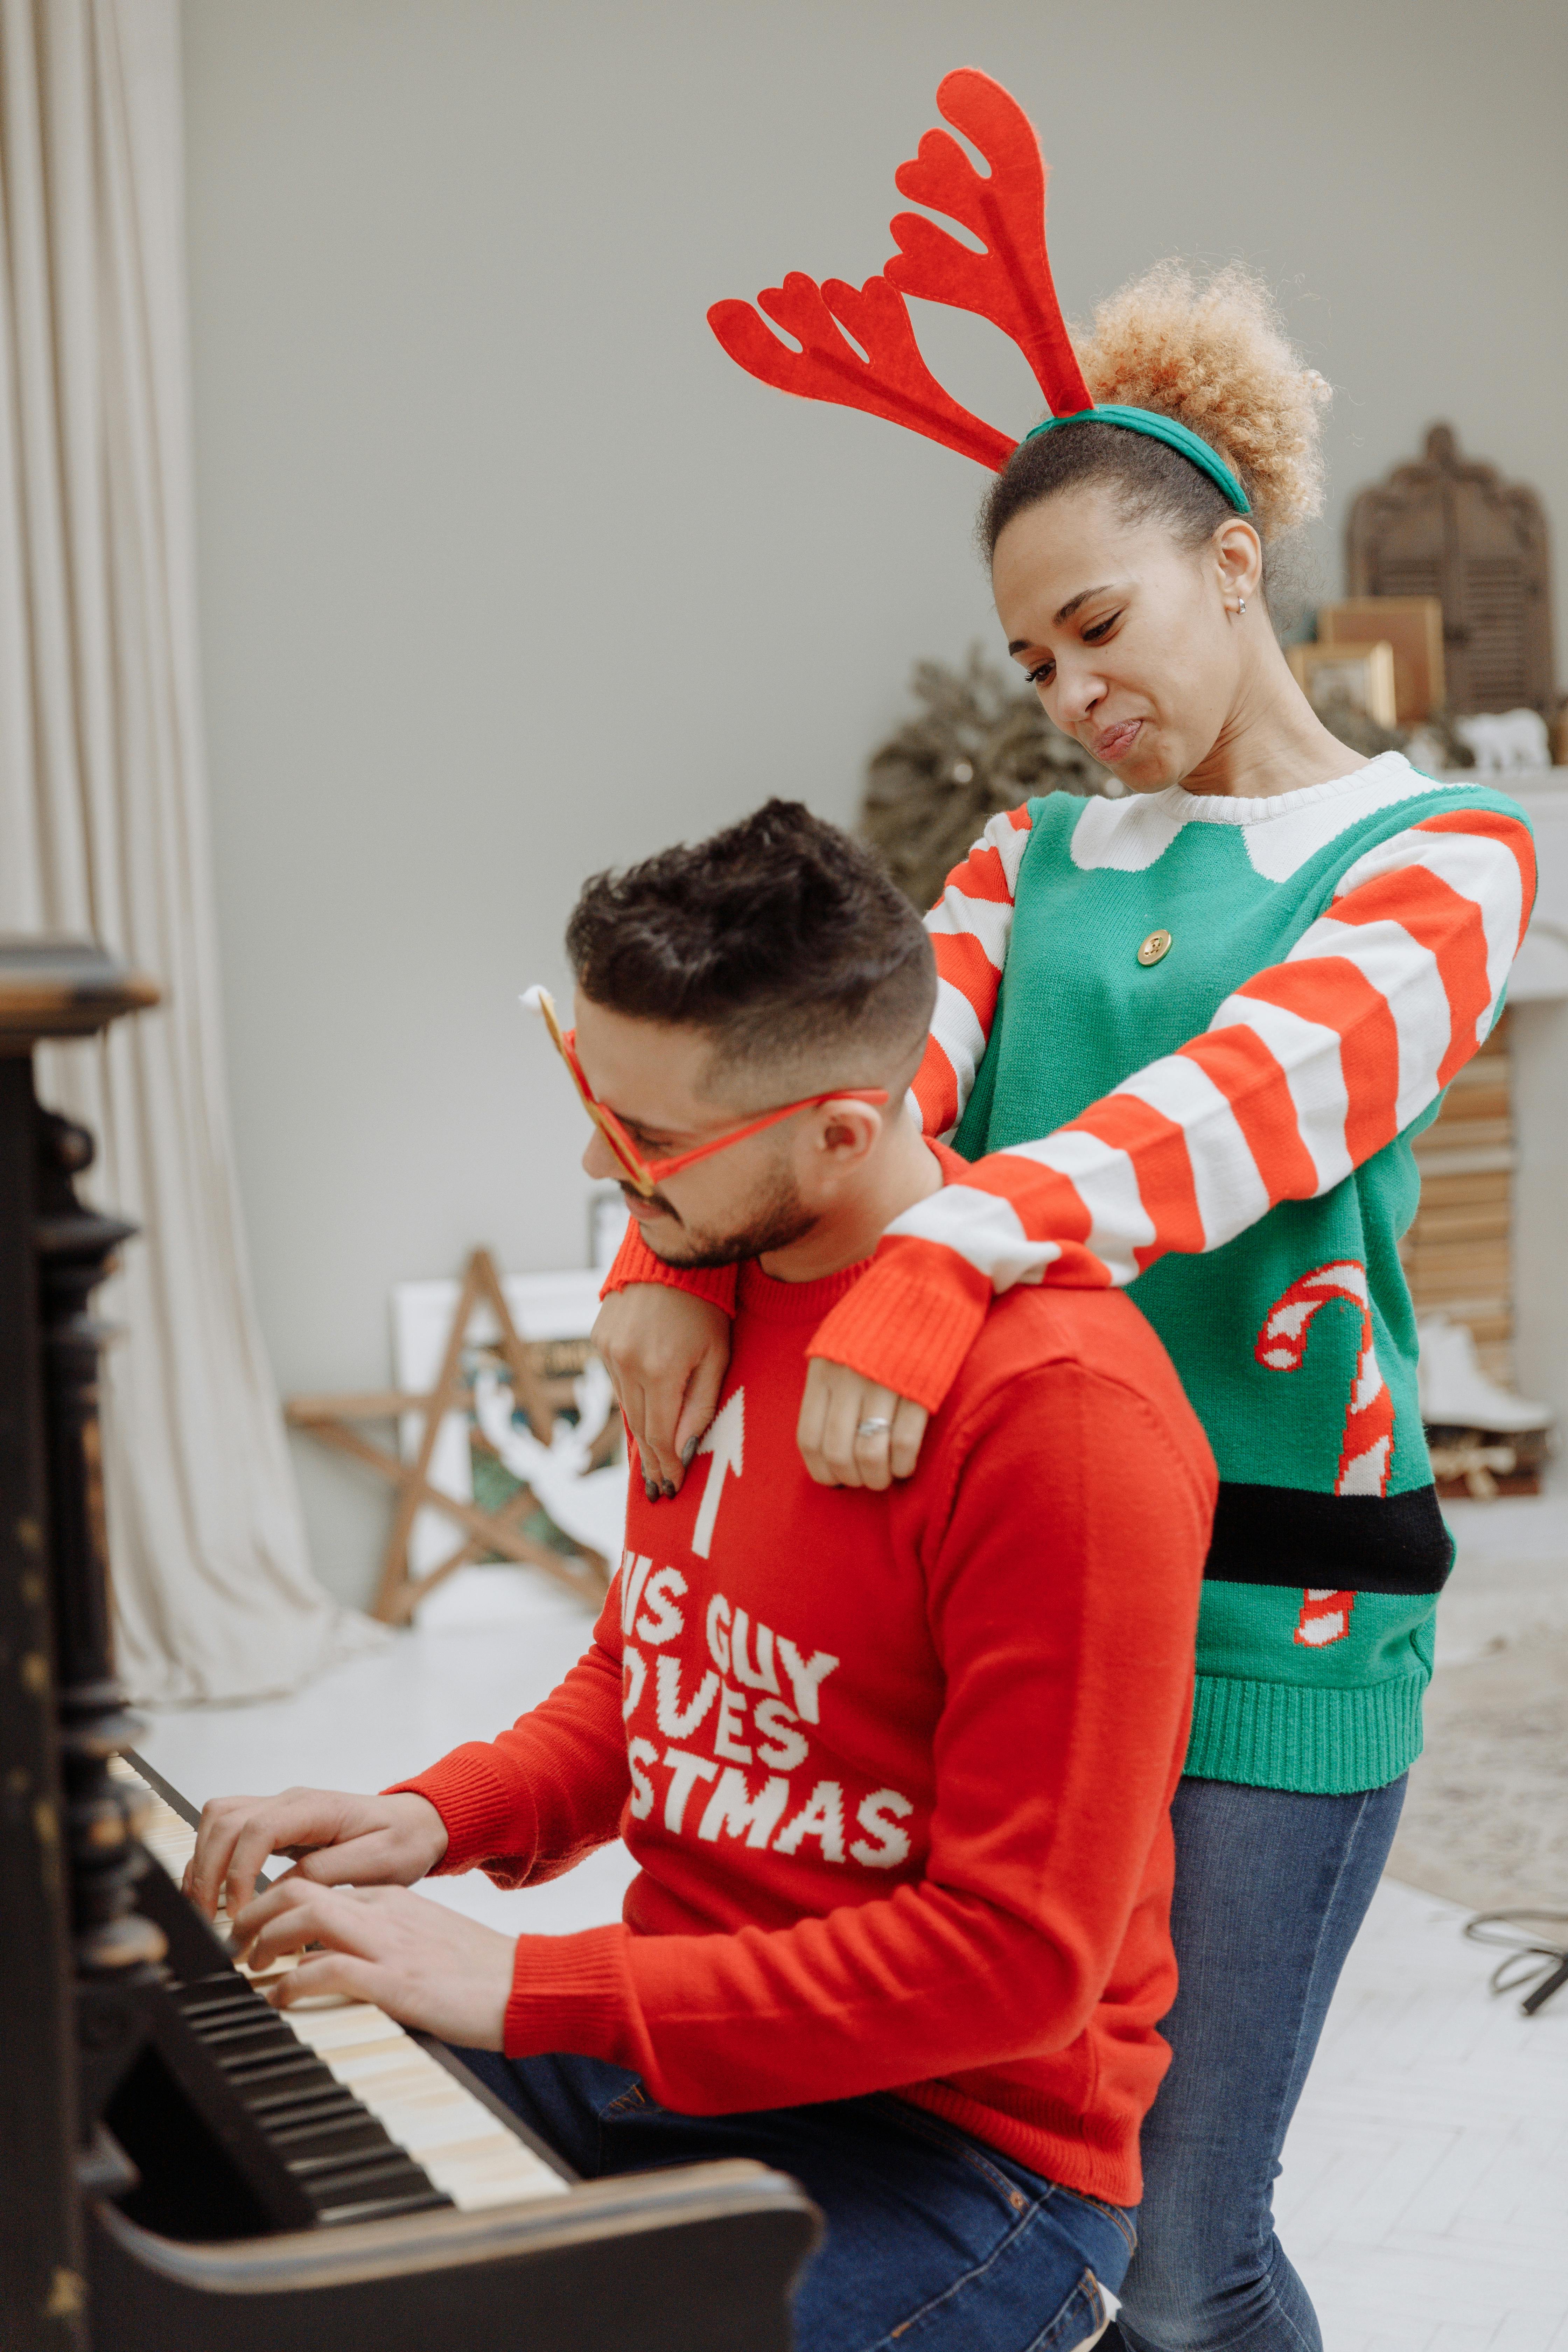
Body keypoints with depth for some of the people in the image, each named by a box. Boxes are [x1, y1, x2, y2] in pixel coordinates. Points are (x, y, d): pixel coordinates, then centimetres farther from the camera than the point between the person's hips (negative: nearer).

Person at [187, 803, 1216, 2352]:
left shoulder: (1063, 1410, -24)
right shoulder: (716, 1277, 4)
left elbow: (1015, 1957, -23)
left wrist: (534, 1988, -23)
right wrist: (438, 1818, -1)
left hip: (952, 2143, -7)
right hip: (666, 2039, 7)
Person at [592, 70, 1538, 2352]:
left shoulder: (1439, 852, -1)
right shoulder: (1040, 855, 14)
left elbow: (1274, 1084, -21)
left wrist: (944, 1260, -36)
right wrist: (686, 1247, -24)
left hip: (1269, 1619, -4)